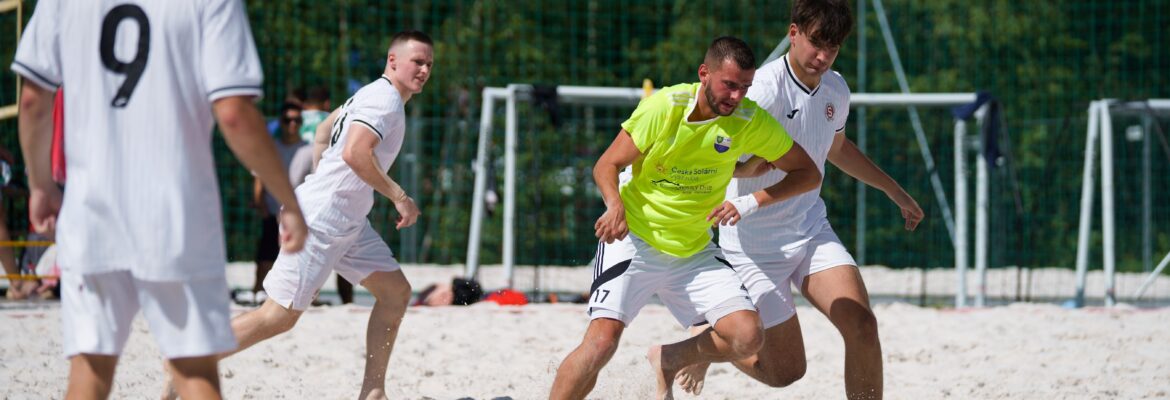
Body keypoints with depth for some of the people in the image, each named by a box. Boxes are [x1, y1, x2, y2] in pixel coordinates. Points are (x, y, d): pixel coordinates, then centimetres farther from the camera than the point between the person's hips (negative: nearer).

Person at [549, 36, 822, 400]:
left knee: (747, 336, -14)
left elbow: (808, 173, -2)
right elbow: (606, 165, -8)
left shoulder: (750, 120, -9)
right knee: (601, 340, -21)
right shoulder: (663, 107, -16)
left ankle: (668, 362, 15)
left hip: (694, 251, 3)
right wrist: (616, 206, -30)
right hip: (634, 240, -3)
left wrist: (750, 202, -18)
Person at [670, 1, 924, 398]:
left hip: (812, 230, 6)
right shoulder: (763, 90, -21)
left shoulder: (835, 89, 3)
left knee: (862, 324, -16)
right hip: (756, 243, -6)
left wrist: (895, 191, 31)